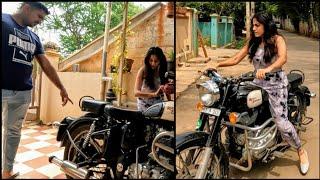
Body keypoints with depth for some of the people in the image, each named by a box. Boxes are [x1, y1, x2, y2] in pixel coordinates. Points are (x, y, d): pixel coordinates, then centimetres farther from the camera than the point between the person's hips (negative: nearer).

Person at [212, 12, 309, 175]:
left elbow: (283, 58, -26)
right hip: (258, 83, 5)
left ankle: (301, 151, 16)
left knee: (281, 122, -11)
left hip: (276, 83, -5)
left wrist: (268, 69, -45)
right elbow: (236, 59, 2)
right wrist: (218, 64, -12)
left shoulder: (277, 39, -6)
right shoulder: (252, 42, 7)